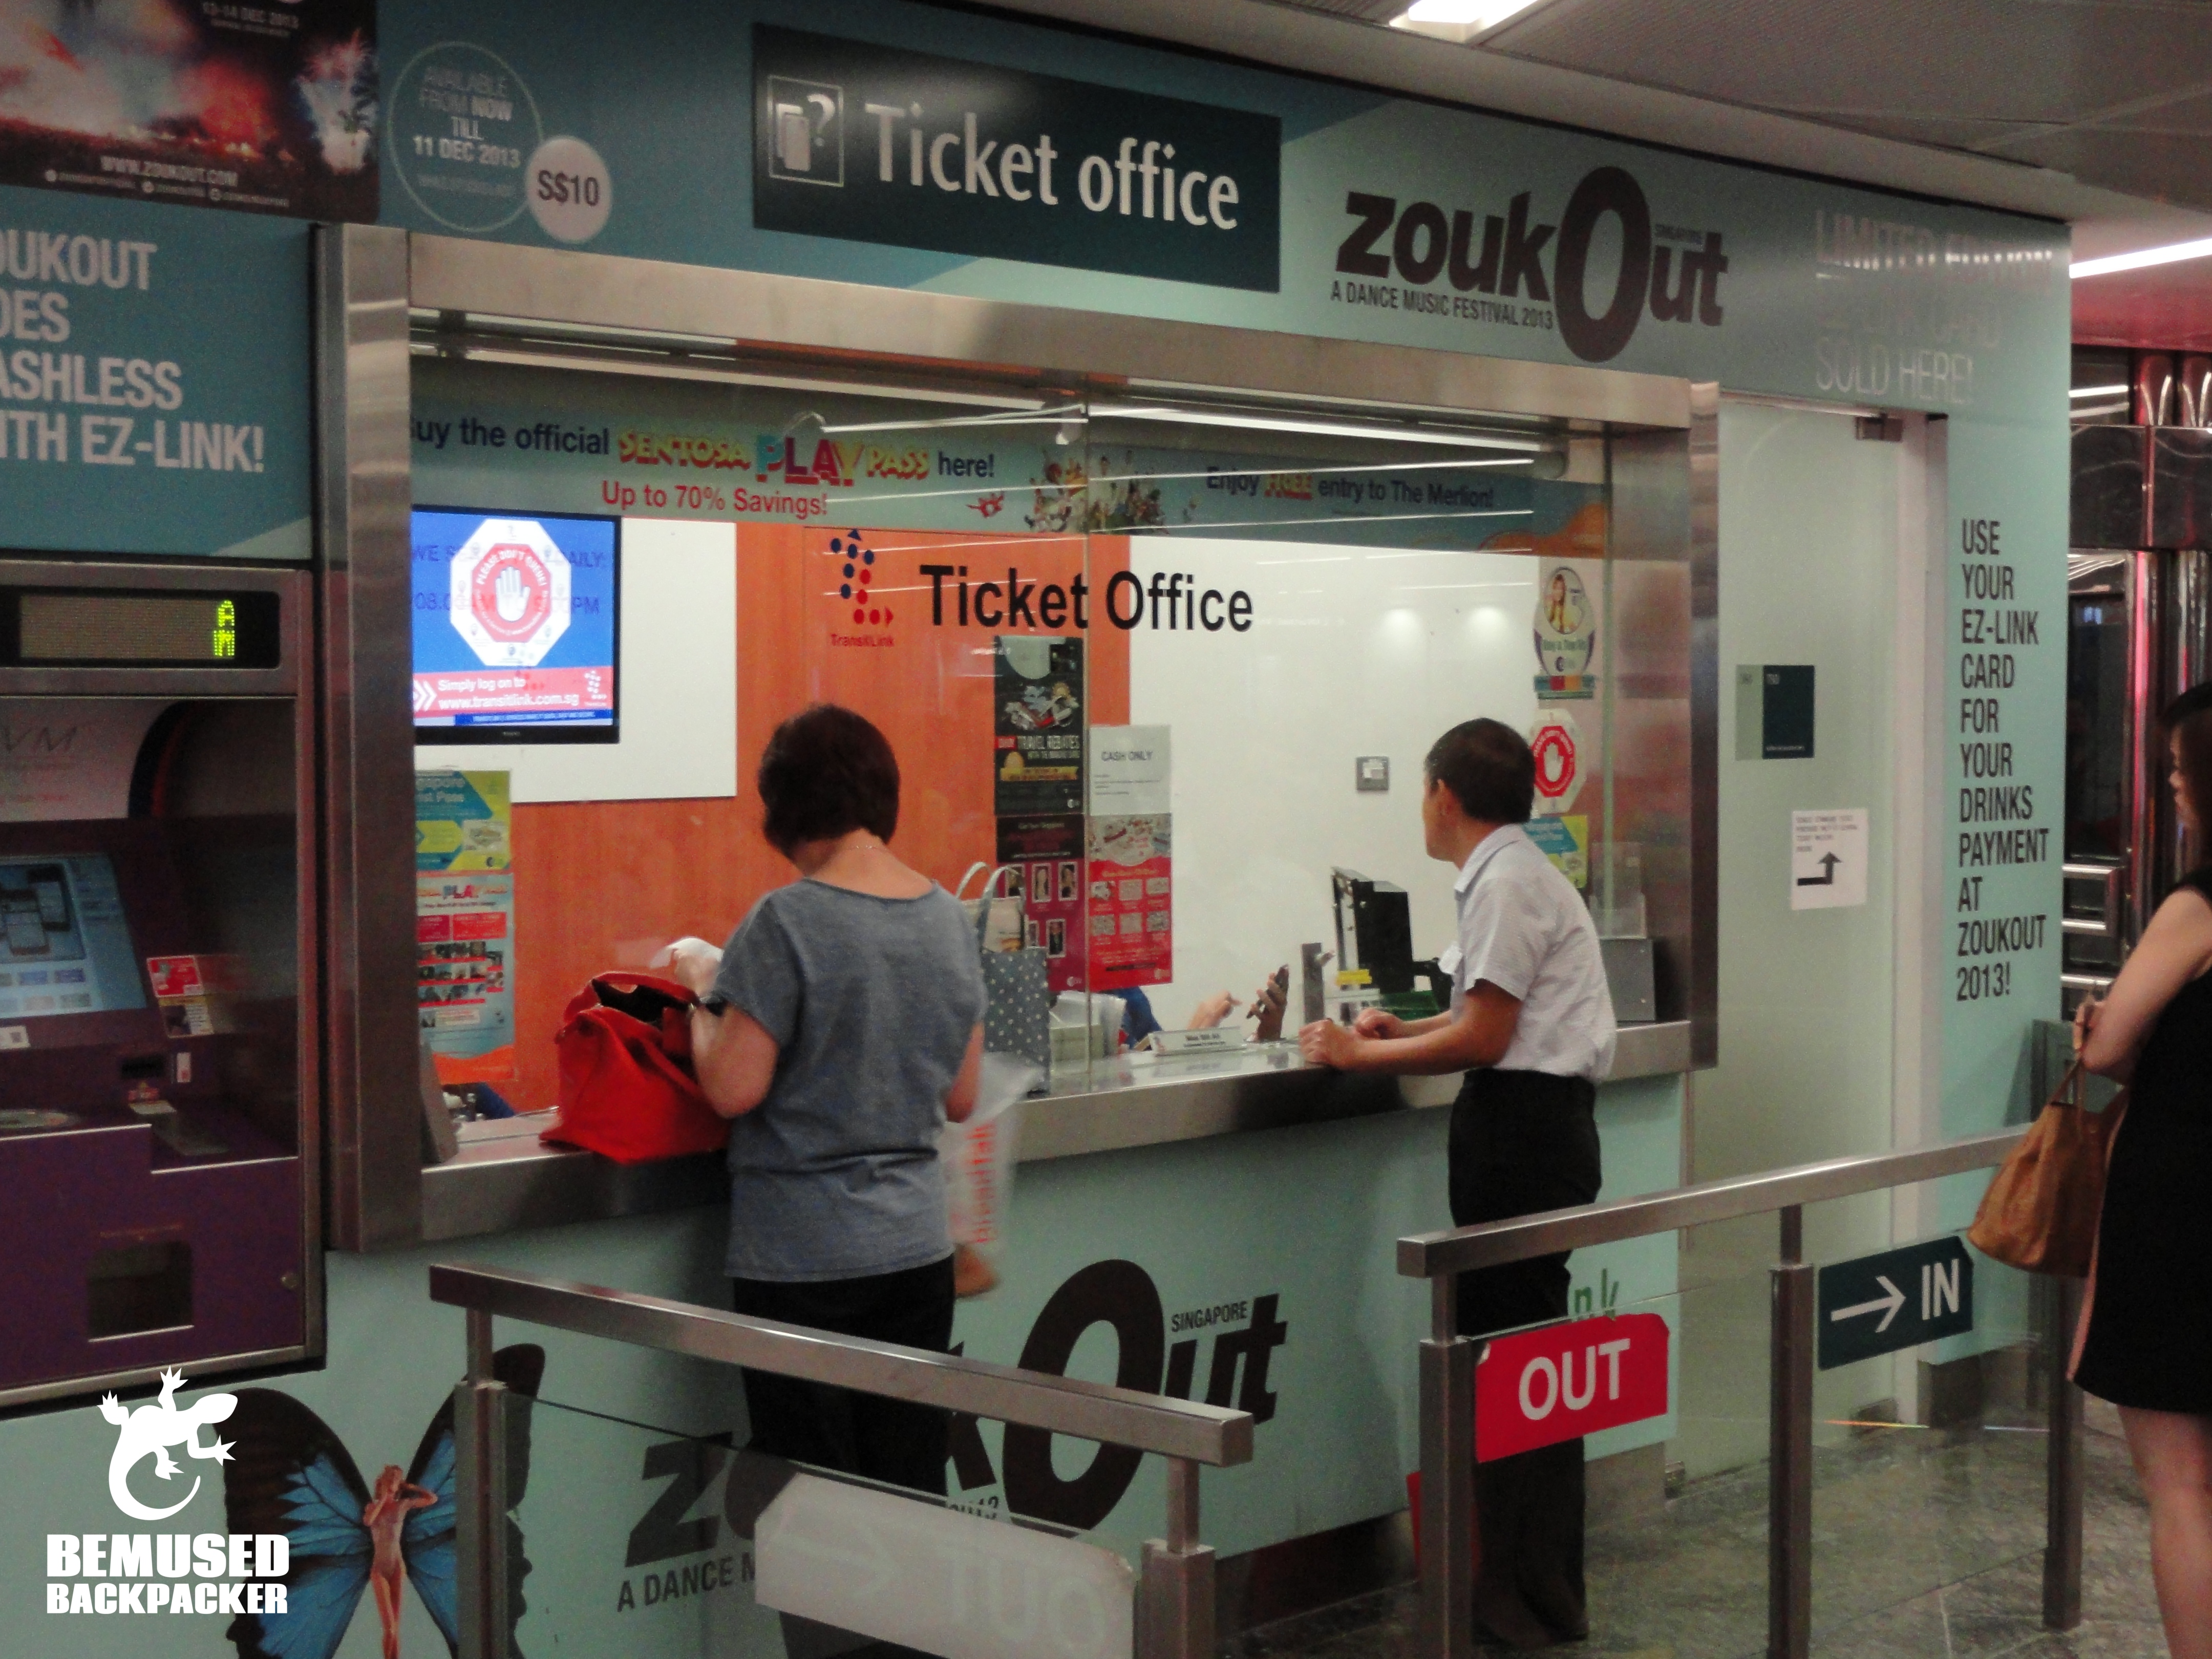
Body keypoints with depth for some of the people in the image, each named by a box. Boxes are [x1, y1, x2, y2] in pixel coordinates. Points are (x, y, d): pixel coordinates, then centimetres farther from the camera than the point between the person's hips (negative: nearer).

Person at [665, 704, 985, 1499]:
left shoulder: (787, 922, -14)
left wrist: (706, 991, 0)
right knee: (913, 1494, 11)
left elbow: (733, 1088, -15)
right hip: (918, 1247, 6)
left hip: (804, 1260, -6)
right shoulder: (950, 917, 5)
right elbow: (960, 1098, 11)